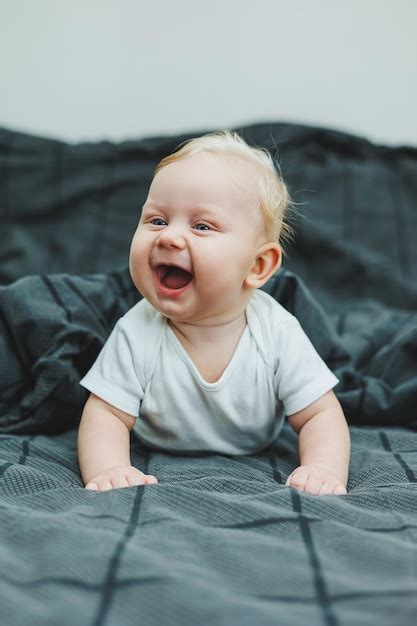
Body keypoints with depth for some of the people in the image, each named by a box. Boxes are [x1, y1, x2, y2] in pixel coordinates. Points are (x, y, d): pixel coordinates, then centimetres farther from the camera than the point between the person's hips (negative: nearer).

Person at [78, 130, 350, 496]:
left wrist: (323, 471, -40)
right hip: (160, 469, -1)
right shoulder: (136, 335, -26)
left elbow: (321, 416, -19)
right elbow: (105, 416, -22)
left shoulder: (278, 333, -25)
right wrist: (107, 471, -43)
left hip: (255, 464, 1)